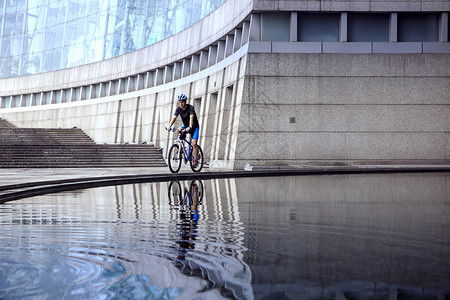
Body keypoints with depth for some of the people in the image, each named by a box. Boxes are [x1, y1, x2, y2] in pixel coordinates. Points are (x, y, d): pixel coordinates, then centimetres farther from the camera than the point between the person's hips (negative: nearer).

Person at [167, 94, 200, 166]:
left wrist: (190, 127, -52)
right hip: (186, 126, 5)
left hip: (194, 127, -5)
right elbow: (174, 117, -20)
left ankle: (195, 160, -10)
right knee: (178, 130, -23)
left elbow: (191, 117, -37)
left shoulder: (190, 107, -23)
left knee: (194, 143, -18)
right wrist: (169, 126, -36)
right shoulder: (178, 109, -9)